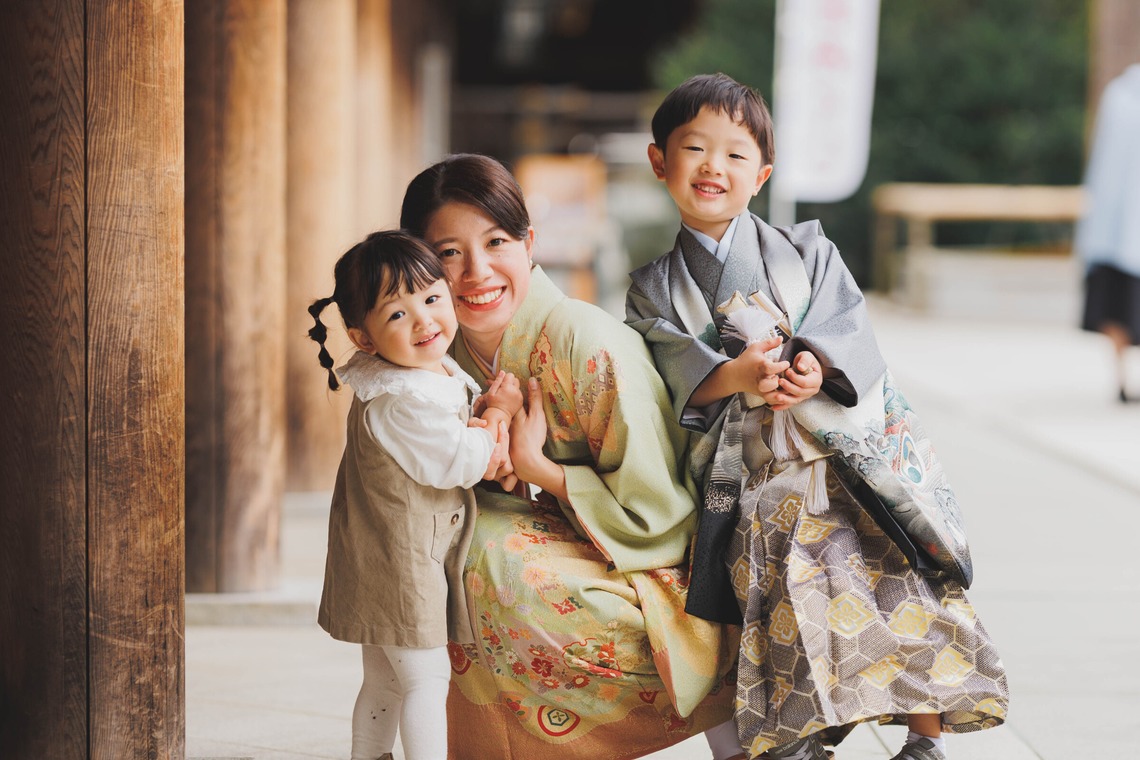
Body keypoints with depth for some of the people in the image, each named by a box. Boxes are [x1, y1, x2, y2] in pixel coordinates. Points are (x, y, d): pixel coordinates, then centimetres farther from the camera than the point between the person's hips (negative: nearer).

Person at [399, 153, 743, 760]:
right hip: (574, 539, 7)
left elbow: (651, 512, -21)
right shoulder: (449, 345, -3)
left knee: (500, 562, -28)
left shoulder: (588, 344, -25)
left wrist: (535, 466, -19)